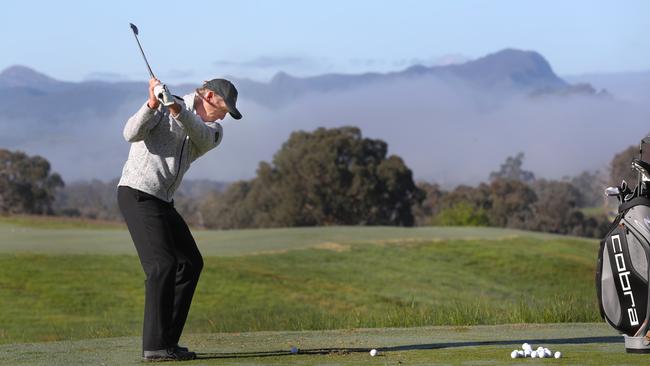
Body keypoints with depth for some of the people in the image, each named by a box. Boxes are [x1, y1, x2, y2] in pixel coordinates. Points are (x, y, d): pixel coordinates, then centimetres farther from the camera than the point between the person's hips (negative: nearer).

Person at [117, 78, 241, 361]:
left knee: (190, 263, 11)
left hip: (162, 201, 9)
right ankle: (155, 346, -18)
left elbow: (201, 134, -15)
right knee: (162, 264, -17)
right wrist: (152, 104, -34)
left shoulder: (214, 131, 10)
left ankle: (167, 340, 14)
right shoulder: (163, 108, -4)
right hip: (137, 193, -9)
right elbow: (132, 134, -19)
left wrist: (178, 110, -35)